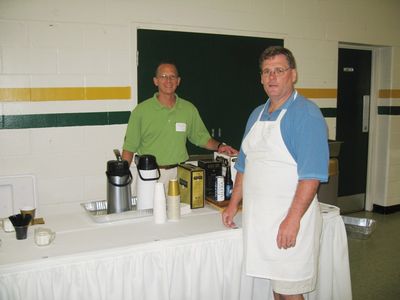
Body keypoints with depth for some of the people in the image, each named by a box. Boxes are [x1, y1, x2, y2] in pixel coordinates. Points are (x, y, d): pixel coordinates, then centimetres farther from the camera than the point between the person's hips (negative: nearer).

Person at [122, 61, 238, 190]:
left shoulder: (189, 109, 7)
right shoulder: (141, 110, -1)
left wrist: (219, 146, -4)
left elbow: (202, 137, 15)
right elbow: (129, 147, 1)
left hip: (180, 174, 2)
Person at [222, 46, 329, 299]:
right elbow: (245, 165, 18)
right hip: (259, 217, 7)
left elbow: (312, 174, -19)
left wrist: (292, 220, -24)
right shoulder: (257, 114, 12)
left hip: (289, 218, -6)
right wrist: (234, 204, 14)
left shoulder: (306, 114, -12)